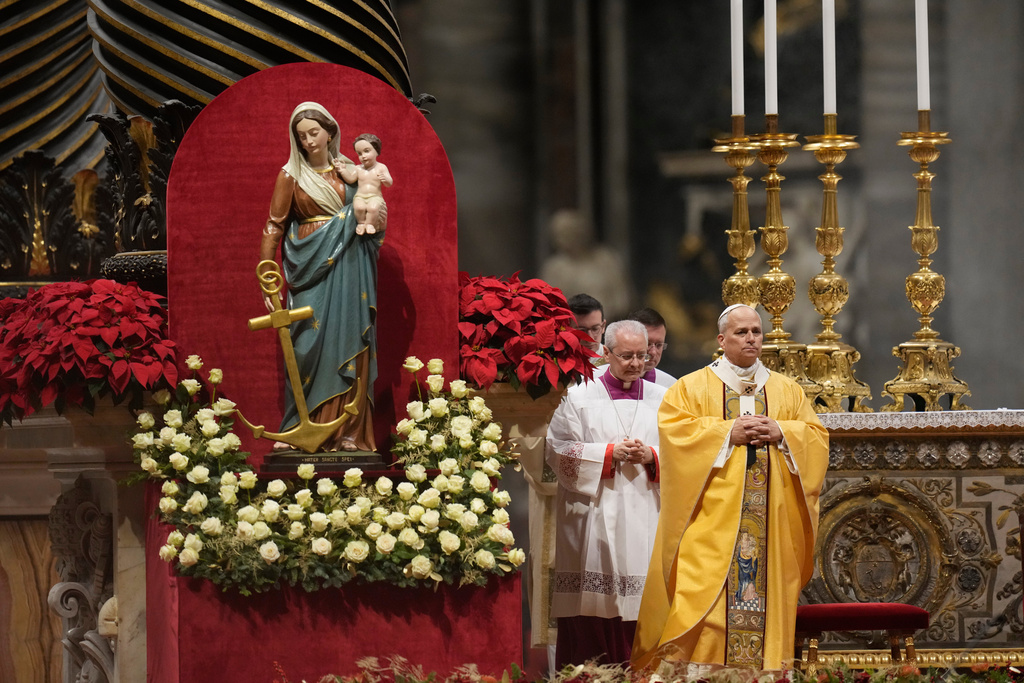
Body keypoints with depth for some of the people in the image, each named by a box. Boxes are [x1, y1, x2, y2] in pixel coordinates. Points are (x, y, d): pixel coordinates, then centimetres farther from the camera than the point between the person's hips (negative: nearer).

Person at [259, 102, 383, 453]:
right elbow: (274, 227, -1)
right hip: (311, 268, -3)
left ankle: (347, 430, 2)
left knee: (348, 344, 0)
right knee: (308, 344, -7)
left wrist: (378, 222, 0)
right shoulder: (292, 175, 1)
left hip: (348, 269, 3)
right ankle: (298, 427, -2)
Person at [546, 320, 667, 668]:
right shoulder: (579, 396, 5)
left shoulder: (661, 399, 13)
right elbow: (559, 451, -2)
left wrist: (651, 456, -9)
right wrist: (610, 453, -10)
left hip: (645, 516, 2)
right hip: (595, 518, -2)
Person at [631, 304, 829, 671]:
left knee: (766, 585, -3)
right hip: (713, 516, -3)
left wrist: (780, 433, -9)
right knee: (705, 591, -12)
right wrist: (728, 433, -13)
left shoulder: (787, 390, 16)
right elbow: (673, 429, -6)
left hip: (770, 516, 3)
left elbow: (816, 435, 11)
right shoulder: (691, 387, 8)